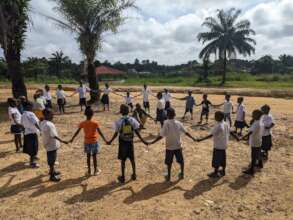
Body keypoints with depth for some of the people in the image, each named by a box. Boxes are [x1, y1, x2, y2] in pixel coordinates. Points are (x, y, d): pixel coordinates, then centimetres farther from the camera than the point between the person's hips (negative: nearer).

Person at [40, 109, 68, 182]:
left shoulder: (42, 123, 3)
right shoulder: (49, 125, -28)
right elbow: (54, 136, -26)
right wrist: (62, 141, -21)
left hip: (48, 144, 9)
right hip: (52, 145, -9)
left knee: (51, 159, 25)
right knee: (52, 160, 4)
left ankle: (52, 170, 42)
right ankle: (52, 176, 17)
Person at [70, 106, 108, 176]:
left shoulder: (82, 123, -8)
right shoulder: (95, 123, -15)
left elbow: (77, 132, -1)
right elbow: (100, 132, -17)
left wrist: (72, 139, 13)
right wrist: (105, 140, -13)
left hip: (87, 142, 2)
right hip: (94, 141, -2)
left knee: (88, 156, 14)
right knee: (94, 156, 10)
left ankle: (89, 171, 23)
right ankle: (95, 170, 21)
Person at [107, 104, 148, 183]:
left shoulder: (118, 122, -13)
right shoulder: (132, 120, -8)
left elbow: (116, 134, -8)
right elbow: (137, 132, -6)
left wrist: (110, 141, 8)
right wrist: (143, 141, 3)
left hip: (122, 142, -2)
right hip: (130, 142, 2)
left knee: (123, 160, 10)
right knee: (132, 159, 17)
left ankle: (122, 177, 19)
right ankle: (134, 174, 29)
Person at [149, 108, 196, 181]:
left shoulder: (166, 123, -19)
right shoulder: (178, 123, -7)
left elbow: (161, 136, -23)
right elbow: (186, 133, 1)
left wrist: (152, 142, -17)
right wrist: (193, 138, 16)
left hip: (169, 147, -3)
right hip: (178, 146, 3)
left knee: (169, 162, 15)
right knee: (181, 160, 22)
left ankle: (168, 176, 27)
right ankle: (182, 174, 36)